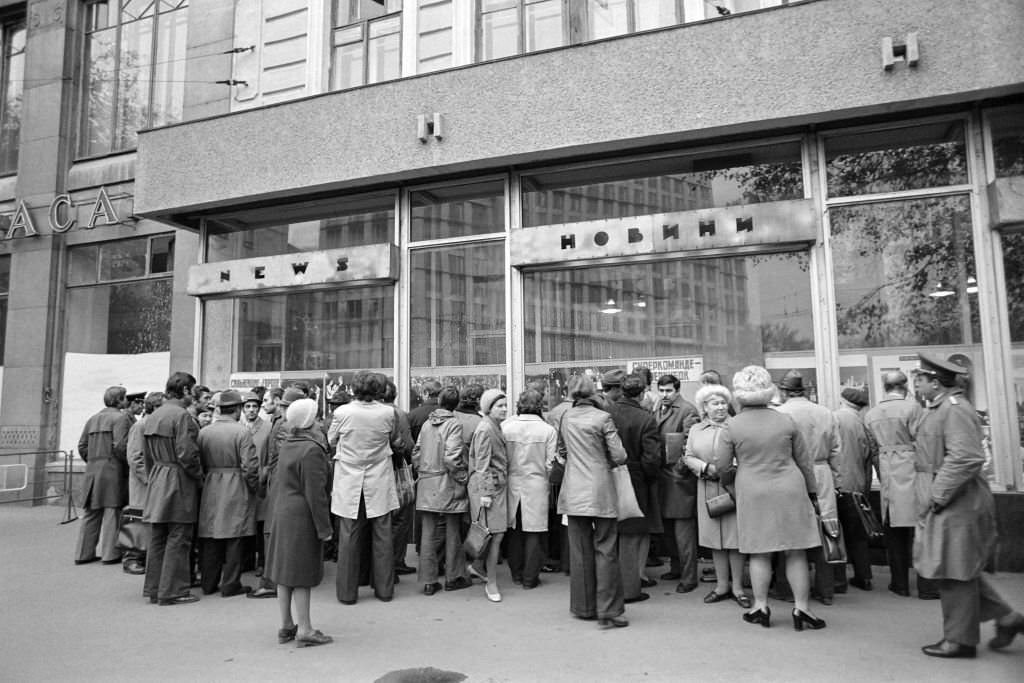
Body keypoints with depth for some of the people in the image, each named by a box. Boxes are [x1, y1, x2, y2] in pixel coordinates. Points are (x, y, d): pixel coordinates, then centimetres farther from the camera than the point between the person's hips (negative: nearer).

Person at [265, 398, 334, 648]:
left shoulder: (286, 445, 9)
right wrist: (324, 527, -15)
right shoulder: (311, 450, -19)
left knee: (285, 571, 14)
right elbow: (315, 493, -19)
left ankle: (286, 625, 24)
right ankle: (304, 629, 8)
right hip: (301, 517, -9)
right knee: (302, 573, -1)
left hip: (282, 514, 9)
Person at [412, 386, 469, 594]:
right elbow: (452, 458, -19)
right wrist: (462, 478, -9)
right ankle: (453, 578, 20)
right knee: (452, 533, 10)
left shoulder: (427, 424, 6)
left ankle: (428, 581, 13)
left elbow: (416, 453, 9)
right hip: (447, 485, -5)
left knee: (428, 534, 8)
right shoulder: (454, 424, -11)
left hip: (426, 485, 5)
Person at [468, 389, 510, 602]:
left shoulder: (496, 427, 15)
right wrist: (484, 493, -19)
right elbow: (482, 464, -16)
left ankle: (479, 566, 29)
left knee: (495, 534, 11)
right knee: (496, 534, -6)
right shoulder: (485, 429, -13)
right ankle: (491, 583, 3)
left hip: (498, 486, 9)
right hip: (488, 486, -9)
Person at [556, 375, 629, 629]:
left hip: (573, 492, 4)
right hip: (600, 491, -4)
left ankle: (583, 608, 21)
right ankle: (608, 612, 4)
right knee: (605, 551, 2)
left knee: (580, 551, 11)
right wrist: (604, 462, 9)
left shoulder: (566, 417, 4)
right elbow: (619, 457, -9)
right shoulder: (602, 418, -9)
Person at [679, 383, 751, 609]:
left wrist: (733, 471, -22)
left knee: (735, 539, 0)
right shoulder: (695, 429, 11)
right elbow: (689, 457, 5)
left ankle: (737, 587, 12)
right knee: (715, 539, 10)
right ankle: (722, 585, 21)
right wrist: (708, 468, -11)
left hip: (733, 488, -3)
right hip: (708, 490, 4)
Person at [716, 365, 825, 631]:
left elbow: (721, 465, -2)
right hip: (789, 491, 1)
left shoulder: (732, 427, -7)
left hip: (753, 494, -1)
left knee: (760, 552, 9)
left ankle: (761, 607, 16)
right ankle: (801, 608, 11)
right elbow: (804, 461, 7)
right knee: (796, 552, 8)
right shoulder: (786, 421, 0)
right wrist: (812, 491, 18)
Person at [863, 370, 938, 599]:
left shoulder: (870, 415, 6)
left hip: (887, 476, 4)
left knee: (894, 533, 11)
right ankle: (926, 586, 7)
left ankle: (899, 584, 17)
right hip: (911, 472, -4)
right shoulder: (912, 407, -8)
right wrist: (927, 470, 3)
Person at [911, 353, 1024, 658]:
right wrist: (935, 495, 13)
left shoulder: (955, 409, -18)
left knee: (955, 571, 2)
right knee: (960, 569, 18)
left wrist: (937, 496, -21)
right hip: (948, 499, 10)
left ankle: (960, 639, 15)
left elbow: (966, 458, -26)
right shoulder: (938, 408, 13)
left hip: (959, 503, -10)